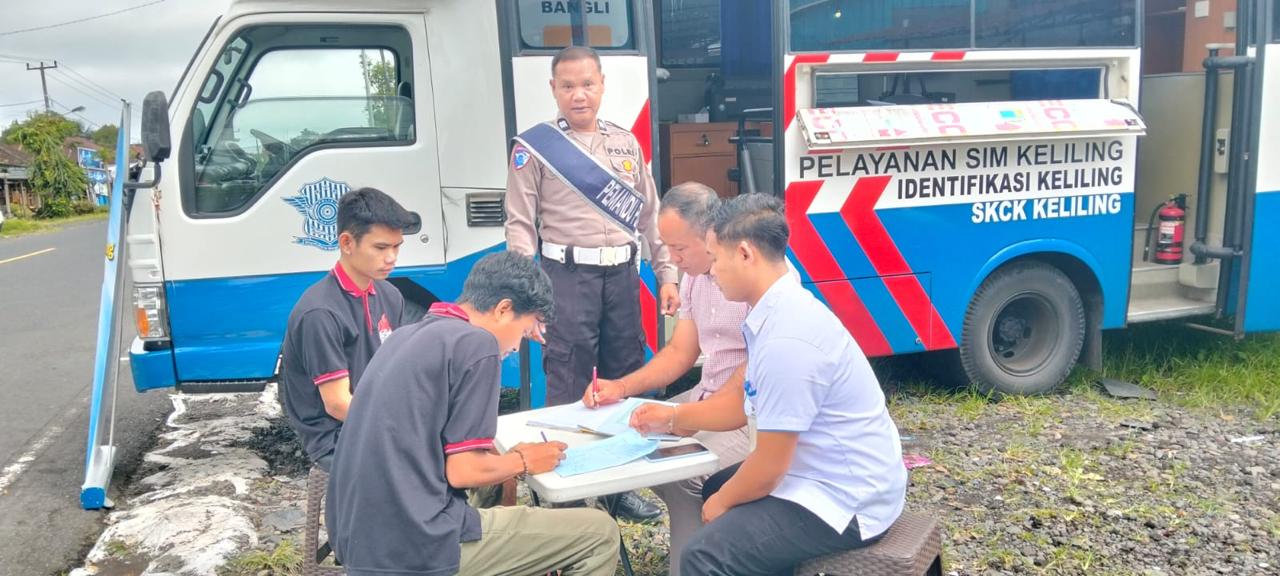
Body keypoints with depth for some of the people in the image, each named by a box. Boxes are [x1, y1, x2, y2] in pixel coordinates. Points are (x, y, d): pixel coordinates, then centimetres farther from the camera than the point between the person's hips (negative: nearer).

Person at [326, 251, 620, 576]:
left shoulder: (408, 336, 14)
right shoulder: (476, 343, -11)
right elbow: (463, 471, -14)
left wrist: (507, 459, 18)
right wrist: (523, 461, 4)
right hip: (417, 546, -9)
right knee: (600, 535, 2)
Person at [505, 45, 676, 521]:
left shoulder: (626, 144, 13)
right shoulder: (534, 146, -1)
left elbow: (649, 214, 16)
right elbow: (520, 224, -4)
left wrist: (666, 274, 12)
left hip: (622, 273, 5)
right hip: (568, 274, -5)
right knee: (568, 384, -3)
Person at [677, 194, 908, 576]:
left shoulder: (786, 340, -29)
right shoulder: (778, 310, 2)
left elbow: (769, 467, -21)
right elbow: (743, 404, 15)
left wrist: (722, 503, -4)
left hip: (847, 499, -10)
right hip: (831, 477, 10)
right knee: (714, 488, 24)